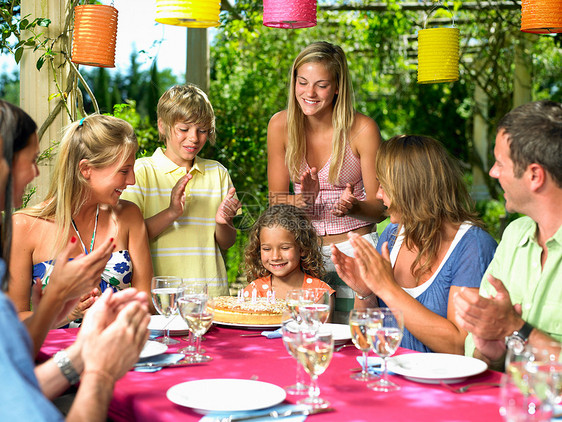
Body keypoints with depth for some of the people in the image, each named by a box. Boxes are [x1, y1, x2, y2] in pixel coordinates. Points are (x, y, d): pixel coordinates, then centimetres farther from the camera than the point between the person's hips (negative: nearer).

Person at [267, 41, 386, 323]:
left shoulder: (362, 129, -12)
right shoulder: (281, 125, -5)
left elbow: (379, 207, -6)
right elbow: (276, 199, 2)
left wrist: (352, 207, -27)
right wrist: (302, 199, -20)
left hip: (354, 249, -2)